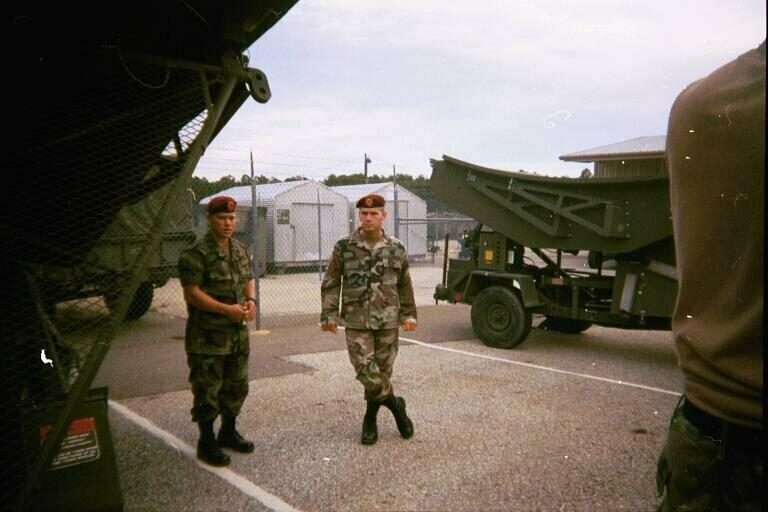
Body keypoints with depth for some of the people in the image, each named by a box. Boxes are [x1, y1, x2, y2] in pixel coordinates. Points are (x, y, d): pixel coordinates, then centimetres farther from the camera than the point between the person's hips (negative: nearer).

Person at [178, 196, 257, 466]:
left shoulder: (241, 250, 10)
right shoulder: (196, 254, -14)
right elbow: (191, 294, -18)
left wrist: (251, 300, -2)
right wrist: (227, 309, -23)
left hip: (238, 333, 8)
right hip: (207, 336, -7)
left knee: (236, 386, 18)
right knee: (207, 391, 2)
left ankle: (228, 433, 36)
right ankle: (206, 443, 17)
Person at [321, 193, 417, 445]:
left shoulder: (396, 249, 4)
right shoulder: (344, 247, -1)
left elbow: (404, 285, 14)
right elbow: (330, 284, 2)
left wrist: (408, 314, 12)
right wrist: (329, 314, -5)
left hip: (387, 321, 2)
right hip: (356, 322, -1)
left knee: (381, 371, 7)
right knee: (366, 371, -9)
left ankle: (370, 420, 27)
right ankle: (395, 404, 17)